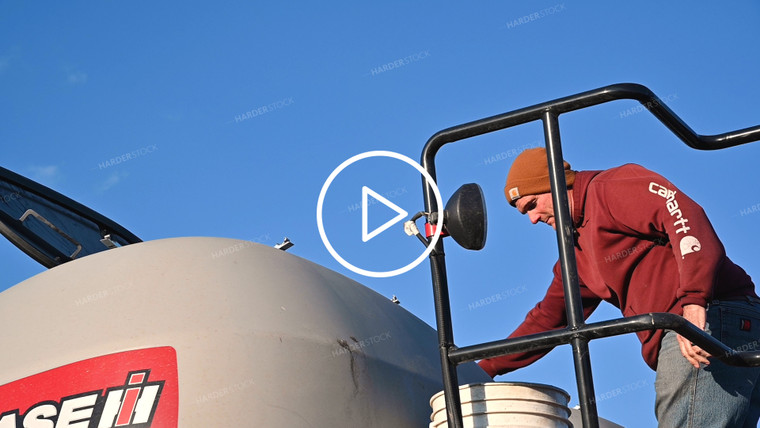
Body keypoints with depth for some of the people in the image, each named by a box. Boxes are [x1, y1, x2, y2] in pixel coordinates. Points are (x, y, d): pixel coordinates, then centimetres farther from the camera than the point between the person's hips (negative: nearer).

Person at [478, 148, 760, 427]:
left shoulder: (611, 187, -1)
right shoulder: (578, 252, 28)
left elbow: (683, 215, -17)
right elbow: (548, 318, 34)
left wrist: (694, 301, -30)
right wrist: (485, 369, 29)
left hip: (712, 323, -10)